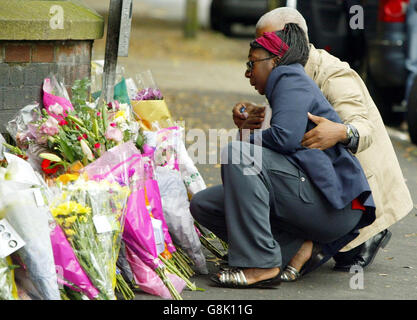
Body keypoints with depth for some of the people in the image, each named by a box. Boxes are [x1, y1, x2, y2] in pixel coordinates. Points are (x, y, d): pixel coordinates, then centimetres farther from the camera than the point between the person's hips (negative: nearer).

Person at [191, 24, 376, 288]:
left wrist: (248, 142, -2)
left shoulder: (291, 79, -3)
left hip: (334, 204, -10)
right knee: (203, 204, 4)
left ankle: (261, 265, -26)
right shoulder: (289, 82, 26)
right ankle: (298, 249, -6)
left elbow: (285, 137, -19)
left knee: (237, 154, -24)